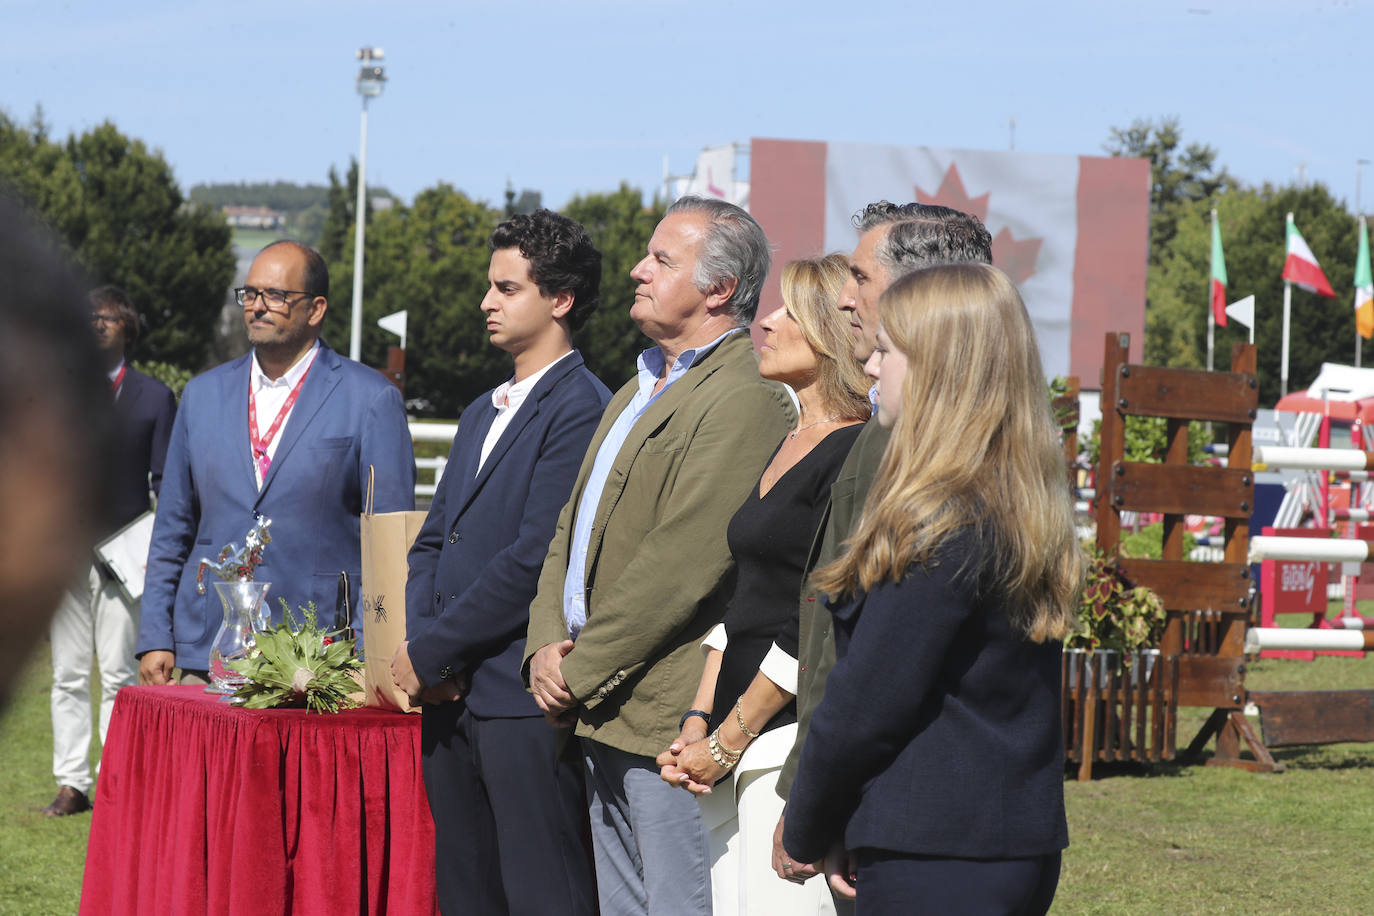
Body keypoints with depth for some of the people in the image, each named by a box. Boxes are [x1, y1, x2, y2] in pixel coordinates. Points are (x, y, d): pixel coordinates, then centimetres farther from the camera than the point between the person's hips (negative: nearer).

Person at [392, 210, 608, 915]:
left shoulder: (581, 408, -10)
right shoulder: (483, 413, 20)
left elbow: (535, 560, -17)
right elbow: (432, 542, 21)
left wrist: (430, 653, -12)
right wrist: (420, 642, 2)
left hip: (523, 699, -9)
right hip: (450, 698, 9)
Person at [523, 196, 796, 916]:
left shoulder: (744, 399, -15)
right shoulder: (640, 391, 20)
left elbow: (679, 566, -20)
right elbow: (573, 530, 19)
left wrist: (579, 670, -13)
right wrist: (547, 645, 2)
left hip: (670, 721, -10)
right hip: (603, 718, 10)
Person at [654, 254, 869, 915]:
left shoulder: (854, 453, -12)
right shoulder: (783, 449, 17)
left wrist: (727, 741, -10)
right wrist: (697, 724, 8)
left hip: (797, 739, -9)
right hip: (736, 750, 9)